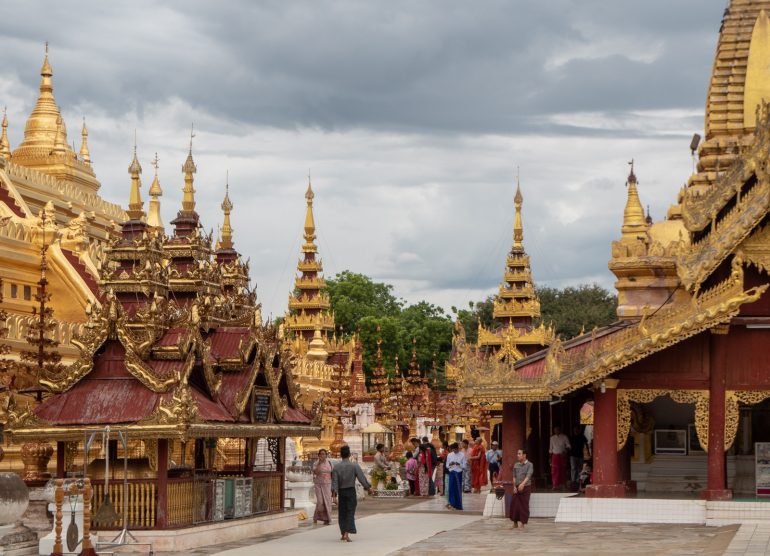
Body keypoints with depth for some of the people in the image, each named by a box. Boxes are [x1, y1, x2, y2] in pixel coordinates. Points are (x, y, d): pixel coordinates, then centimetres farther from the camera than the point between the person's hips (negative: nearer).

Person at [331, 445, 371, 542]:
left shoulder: (336, 467, -2)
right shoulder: (354, 466, -6)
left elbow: (334, 481, -8)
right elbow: (362, 478, -6)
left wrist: (334, 492, -11)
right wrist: (368, 487, 6)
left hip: (341, 492, 2)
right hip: (351, 491, -2)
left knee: (342, 513, 13)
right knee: (350, 512, -2)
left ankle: (343, 534, 20)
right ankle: (347, 533, -17)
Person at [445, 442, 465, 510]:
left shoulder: (462, 455, 0)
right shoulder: (449, 455, 6)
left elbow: (464, 466, -1)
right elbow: (447, 466, 10)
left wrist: (459, 464, -19)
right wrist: (450, 464, -11)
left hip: (458, 473, -1)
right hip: (451, 473, 1)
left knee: (458, 489, 3)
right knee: (451, 487, -8)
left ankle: (458, 505, 12)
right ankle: (451, 503, -8)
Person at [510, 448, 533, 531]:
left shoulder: (529, 465, -5)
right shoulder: (516, 465, 10)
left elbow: (528, 476, -16)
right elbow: (514, 477, 11)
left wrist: (522, 484, -31)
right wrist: (514, 486, -1)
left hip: (525, 487, -4)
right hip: (517, 488, 4)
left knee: (524, 506, -3)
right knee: (514, 505, 3)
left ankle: (523, 524, 5)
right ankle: (515, 523, 17)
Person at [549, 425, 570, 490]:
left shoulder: (564, 437, 1)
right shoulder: (552, 438, 10)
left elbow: (568, 446, -3)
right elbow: (550, 448, 14)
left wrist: (565, 452, -20)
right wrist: (550, 458, 12)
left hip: (562, 455, -1)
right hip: (555, 455, 1)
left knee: (563, 470, 3)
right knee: (555, 470, -6)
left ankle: (562, 484, 14)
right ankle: (555, 485, -6)